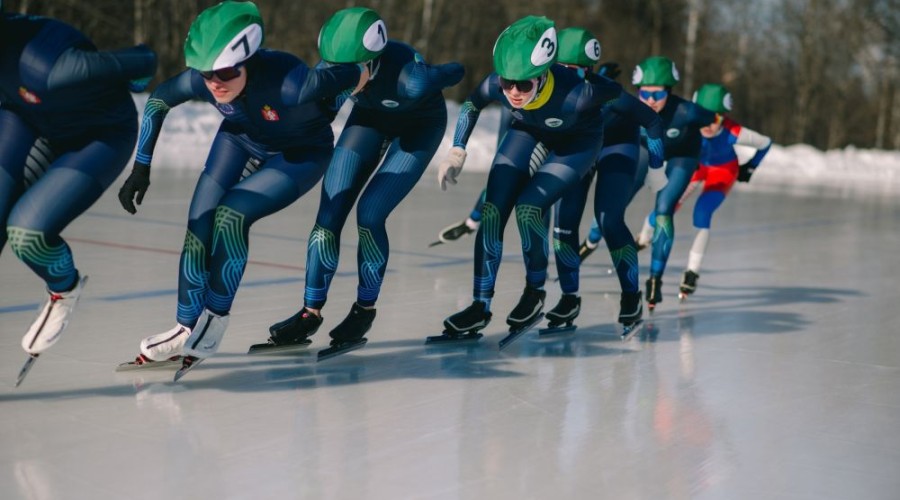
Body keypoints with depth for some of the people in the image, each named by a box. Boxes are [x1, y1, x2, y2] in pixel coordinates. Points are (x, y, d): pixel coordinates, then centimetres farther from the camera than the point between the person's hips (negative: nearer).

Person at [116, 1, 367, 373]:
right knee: (199, 227, -7)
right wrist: (141, 167, -7)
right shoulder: (200, 79, -28)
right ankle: (186, 330, 6)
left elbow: (358, 74, -30)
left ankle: (213, 325, -6)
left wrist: (321, 114, -9)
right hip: (240, 137, 5)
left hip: (300, 155, -5)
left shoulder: (287, 82, -42)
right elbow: (157, 100, -7)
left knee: (230, 214, -21)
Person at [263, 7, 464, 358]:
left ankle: (365, 310, 6)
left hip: (419, 127, -4)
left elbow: (457, 72, -23)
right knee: (329, 213, -5)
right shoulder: (333, 69, -29)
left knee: (369, 215, -16)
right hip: (370, 118, 4)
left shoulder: (411, 80, -42)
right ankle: (311, 312, 5)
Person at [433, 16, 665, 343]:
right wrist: (457, 151, -13)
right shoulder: (496, 85, -31)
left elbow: (616, 94, -20)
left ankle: (535, 294, 3)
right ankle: (480, 307, 1)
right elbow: (471, 106, -6)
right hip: (529, 131, 4)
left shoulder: (576, 93, -41)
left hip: (576, 142, -4)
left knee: (528, 207, -22)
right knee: (492, 211, -9)